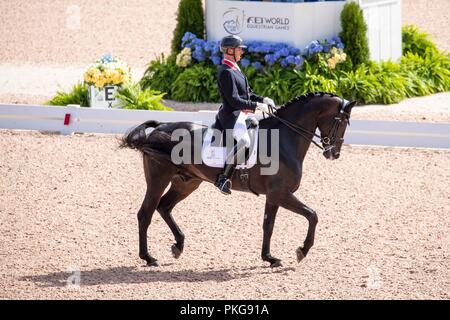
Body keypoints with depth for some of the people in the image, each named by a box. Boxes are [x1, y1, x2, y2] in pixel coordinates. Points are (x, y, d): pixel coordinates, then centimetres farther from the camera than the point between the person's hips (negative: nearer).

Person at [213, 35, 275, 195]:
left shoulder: (235, 70, 16)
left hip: (242, 115, 11)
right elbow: (234, 100, -22)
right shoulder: (226, 72, -15)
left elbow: (247, 93, 23)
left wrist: (263, 99, 6)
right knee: (244, 141, -33)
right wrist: (257, 105, -21)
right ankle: (223, 177, -31)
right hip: (231, 116, -11)